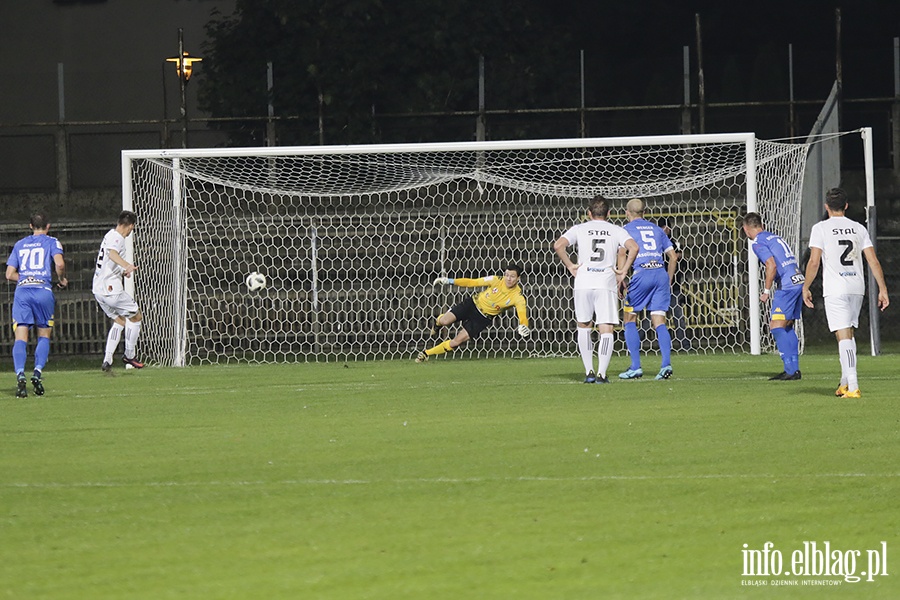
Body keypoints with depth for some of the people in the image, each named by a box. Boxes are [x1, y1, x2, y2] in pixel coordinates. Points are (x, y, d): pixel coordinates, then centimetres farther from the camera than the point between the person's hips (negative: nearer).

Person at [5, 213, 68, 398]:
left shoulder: (20, 244, 20)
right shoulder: (51, 242, 11)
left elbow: (10, 274, 15)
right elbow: (59, 264, -7)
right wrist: (62, 280, 10)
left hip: (22, 291, 1)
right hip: (43, 291, -1)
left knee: (20, 338, -4)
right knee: (44, 336, 12)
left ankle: (20, 374, -25)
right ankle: (38, 372, -8)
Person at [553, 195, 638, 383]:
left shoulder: (579, 229, 11)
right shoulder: (616, 230, 10)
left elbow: (558, 245, -5)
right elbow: (633, 247, -8)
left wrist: (570, 266, 6)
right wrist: (623, 272, 0)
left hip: (583, 283, 1)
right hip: (607, 284, -1)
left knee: (584, 327, 17)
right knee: (606, 330, 0)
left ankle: (589, 372, 11)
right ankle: (601, 373, -13)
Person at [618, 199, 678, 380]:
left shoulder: (626, 229, 8)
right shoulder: (657, 229, 21)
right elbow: (673, 257, 19)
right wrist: (668, 281, 26)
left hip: (641, 273, -4)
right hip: (661, 273, 4)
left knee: (629, 319, 8)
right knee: (659, 322, 3)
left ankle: (635, 367, 1)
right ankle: (666, 363, -15)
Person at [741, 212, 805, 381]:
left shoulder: (758, 242, -5)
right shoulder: (774, 237, 21)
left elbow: (772, 265, -18)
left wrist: (766, 291, -9)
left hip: (787, 285, -9)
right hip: (799, 281, 9)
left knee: (776, 327, -11)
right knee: (787, 327, 15)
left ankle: (791, 370, -18)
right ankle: (794, 369, 14)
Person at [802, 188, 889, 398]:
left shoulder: (820, 228, -3)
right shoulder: (858, 228, 9)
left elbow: (814, 262, -8)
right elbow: (873, 261, 4)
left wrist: (806, 288, 2)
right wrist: (882, 289, 7)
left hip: (835, 290, -4)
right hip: (857, 287, 4)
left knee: (844, 336, -9)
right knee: (849, 333, 20)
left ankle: (853, 387, -18)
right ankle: (845, 382, 24)